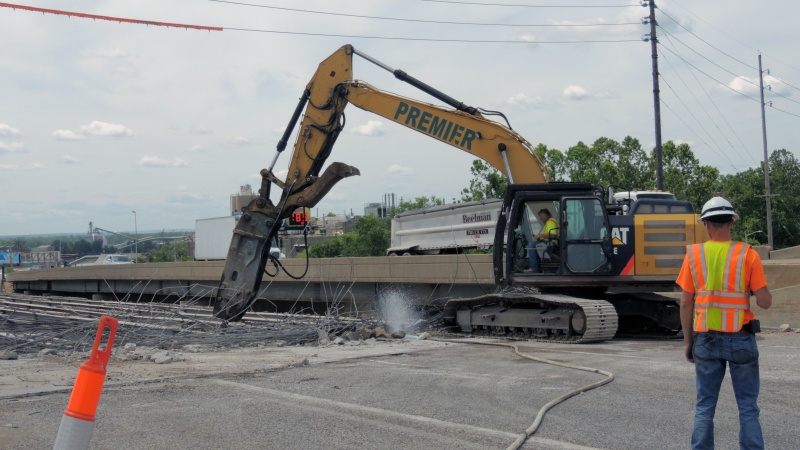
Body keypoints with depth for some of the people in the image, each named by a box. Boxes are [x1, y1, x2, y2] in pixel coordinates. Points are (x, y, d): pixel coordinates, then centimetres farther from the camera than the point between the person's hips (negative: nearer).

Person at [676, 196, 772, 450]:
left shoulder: (694, 255, -2)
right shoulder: (747, 254, -6)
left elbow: (686, 303, -1)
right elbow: (765, 302, -8)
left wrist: (688, 340, 8)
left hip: (706, 339, 1)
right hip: (740, 338, -1)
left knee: (705, 407, 10)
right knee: (748, 407, 7)